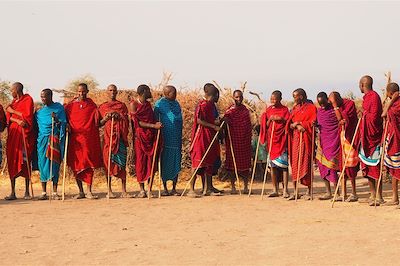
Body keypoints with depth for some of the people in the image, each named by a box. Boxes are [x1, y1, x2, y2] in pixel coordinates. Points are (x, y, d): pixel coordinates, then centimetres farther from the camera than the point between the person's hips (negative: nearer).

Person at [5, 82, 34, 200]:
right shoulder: (13, 102, 20)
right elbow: (9, 116, 8)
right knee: (12, 162, 0)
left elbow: (27, 116, -10)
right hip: (13, 133, 6)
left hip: (24, 134, -6)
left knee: (26, 162, -5)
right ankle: (13, 192, 2)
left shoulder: (28, 100, 1)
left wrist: (13, 111, -1)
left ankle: (27, 192, 0)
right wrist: (17, 120, -11)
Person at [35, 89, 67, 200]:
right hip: (42, 139, 3)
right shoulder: (39, 111, 12)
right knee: (43, 163, -1)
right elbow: (36, 126, 18)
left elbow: (63, 123, 1)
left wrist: (56, 119, -17)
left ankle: (55, 192, 1)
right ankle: (44, 192, 4)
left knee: (54, 163, -4)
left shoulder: (59, 107, 4)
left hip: (55, 139, -3)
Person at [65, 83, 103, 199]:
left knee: (89, 164, -5)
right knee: (76, 165, 2)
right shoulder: (71, 105, 9)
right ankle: (81, 192, 11)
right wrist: (67, 126, -2)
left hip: (89, 138, -1)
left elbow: (97, 121, 9)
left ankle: (89, 191, -2)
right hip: (75, 138, 1)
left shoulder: (92, 105, 9)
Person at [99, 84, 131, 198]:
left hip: (120, 136, 0)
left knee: (122, 163, -4)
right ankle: (109, 190, 0)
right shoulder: (102, 107, 12)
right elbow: (99, 124, 9)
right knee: (108, 162, -4)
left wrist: (119, 116, -8)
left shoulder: (122, 105, 13)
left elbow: (126, 122, 9)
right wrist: (105, 118, -8)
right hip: (108, 136, 0)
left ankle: (124, 191, -5)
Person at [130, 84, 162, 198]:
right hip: (140, 136, -5)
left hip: (151, 136, 5)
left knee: (151, 162, 0)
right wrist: (154, 126, -14)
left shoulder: (148, 104, 16)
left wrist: (157, 124, 4)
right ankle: (142, 189, 1)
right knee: (141, 162, -4)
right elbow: (137, 122, -9)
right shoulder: (133, 104, -3)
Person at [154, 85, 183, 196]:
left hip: (176, 138, 5)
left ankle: (174, 188, 8)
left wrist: (180, 134, 13)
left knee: (176, 162, 2)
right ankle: (165, 188, 7)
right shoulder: (159, 104, -2)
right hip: (165, 138, -5)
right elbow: (155, 119, 0)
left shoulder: (176, 103, 14)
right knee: (165, 163, 0)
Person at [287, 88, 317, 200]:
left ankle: (309, 191, 3)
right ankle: (295, 192, 5)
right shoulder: (295, 108, 18)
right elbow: (289, 124, 10)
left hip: (305, 139, -6)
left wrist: (299, 124, -12)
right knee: (294, 164, 2)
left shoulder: (311, 108, -1)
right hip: (295, 139, 6)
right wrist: (295, 125, -10)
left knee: (306, 165, -6)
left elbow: (312, 122, -11)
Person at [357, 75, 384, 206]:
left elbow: (373, 118, -20)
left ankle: (379, 197, -4)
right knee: (367, 167, 11)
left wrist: (364, 113, -10)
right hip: (365, 137, 10)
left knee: (375, 166, -7)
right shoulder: (366, 97, 16)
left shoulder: (374, 97, -14)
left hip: (373, 137, -10)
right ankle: (372, 195, 18)